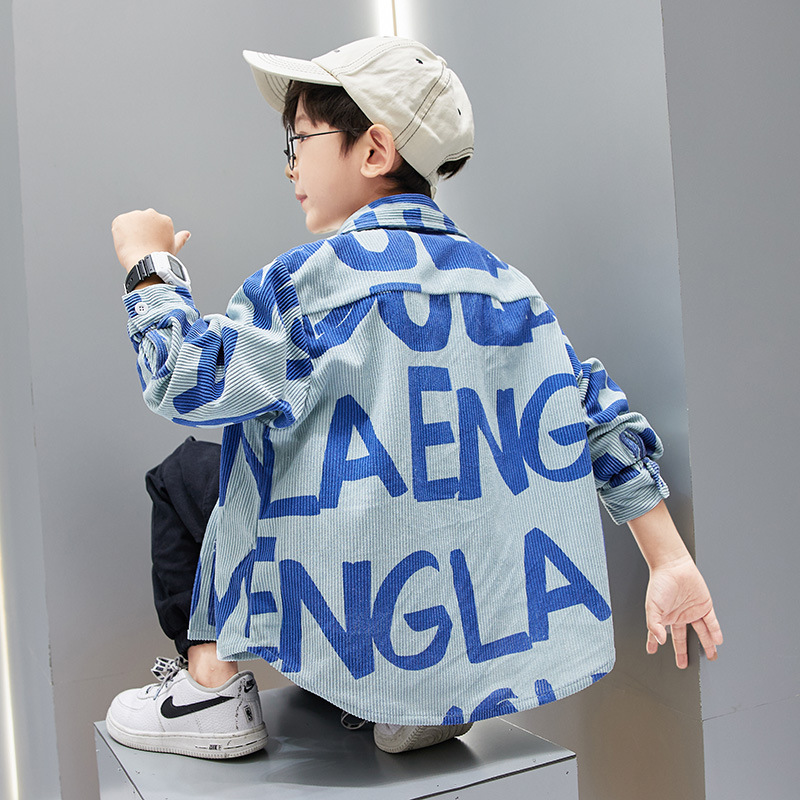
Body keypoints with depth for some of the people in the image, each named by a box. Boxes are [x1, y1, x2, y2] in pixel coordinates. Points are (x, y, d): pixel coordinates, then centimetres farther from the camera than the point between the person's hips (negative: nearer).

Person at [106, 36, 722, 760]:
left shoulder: (324, 274, -11)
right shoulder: (507, 283, 7)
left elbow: (189, 380, -12)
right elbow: (598, 412, 7)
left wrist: (149, 265, 5)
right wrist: (672, 562, 12)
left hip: (359, 618, -5)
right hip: (489, 613, 6)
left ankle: (214, 686, 16)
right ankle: (418, 704, 21)